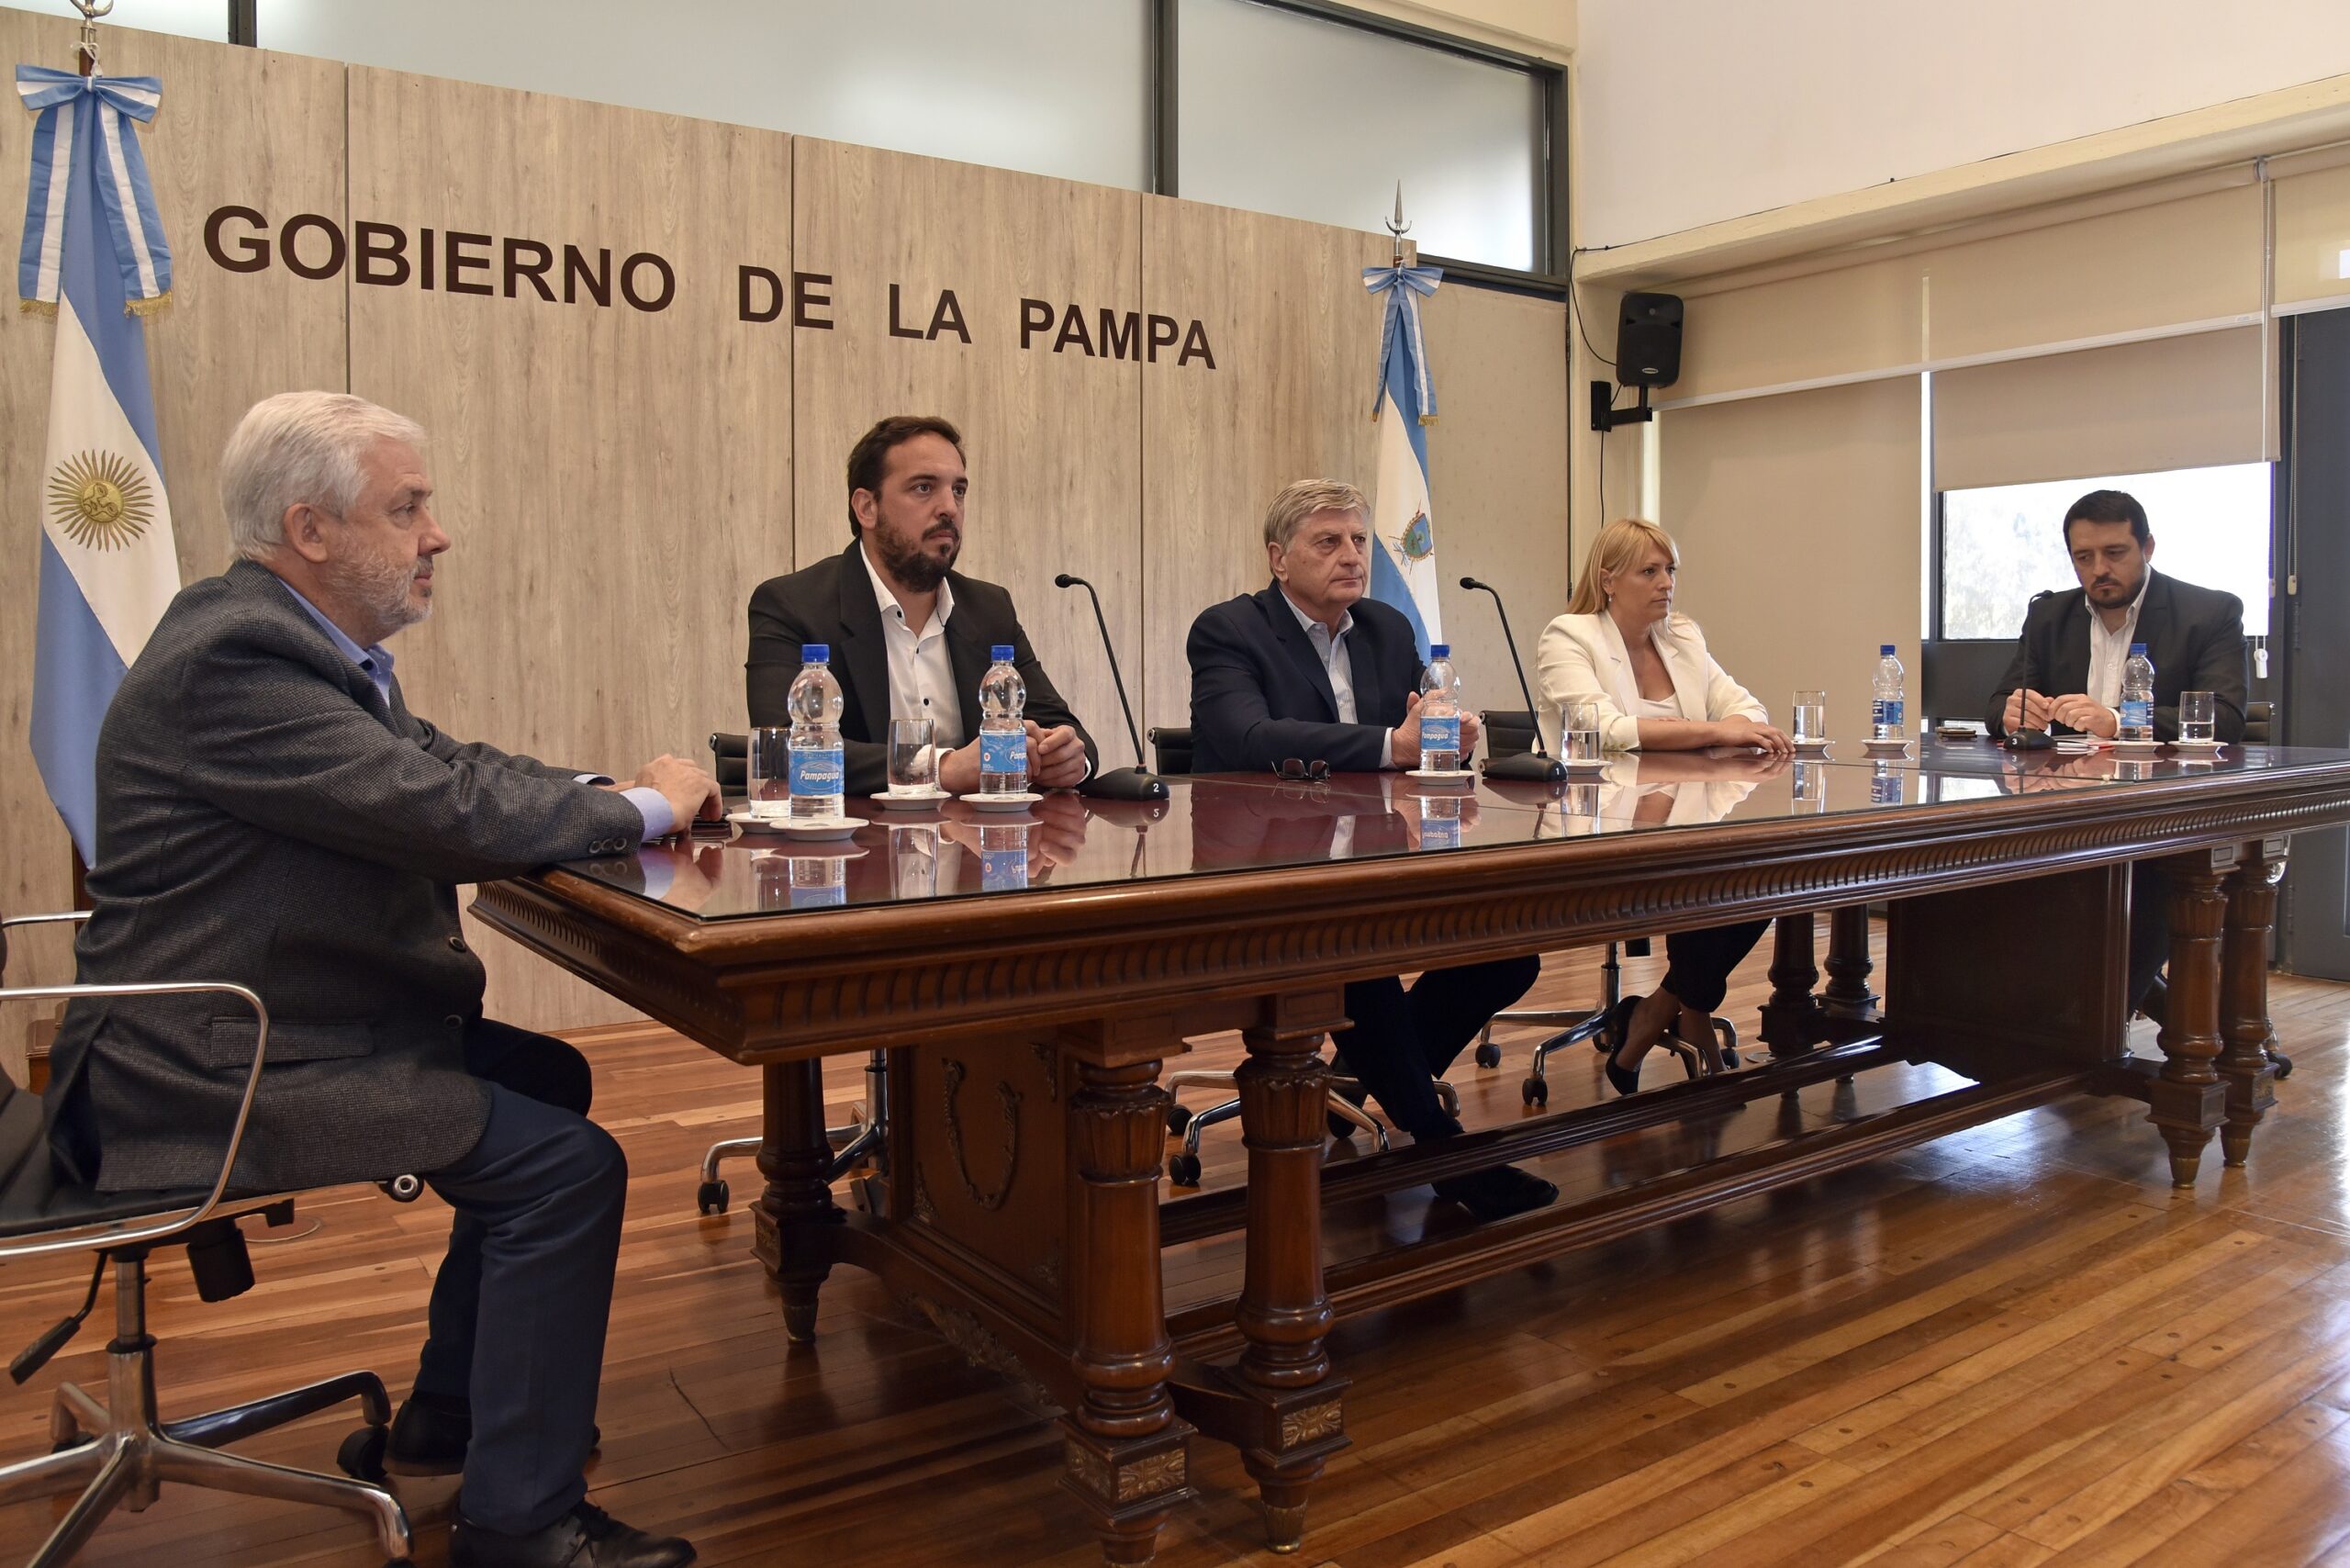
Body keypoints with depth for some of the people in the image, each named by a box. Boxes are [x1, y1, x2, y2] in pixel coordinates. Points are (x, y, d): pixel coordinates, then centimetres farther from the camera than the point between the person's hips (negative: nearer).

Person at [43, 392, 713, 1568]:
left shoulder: (299, 642, 10)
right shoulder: (232, 659, -23)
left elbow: (450, 767, 13)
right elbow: (450, 811, -30)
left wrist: (623, 791, -3)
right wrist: (644, 807, -14)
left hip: (287, 1023, 11)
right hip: (213, 1071, -11)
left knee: (548, 1077, 18)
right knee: (566, 1165, -16)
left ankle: (456, 1406, 28)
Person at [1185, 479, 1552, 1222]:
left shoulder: (1387, 628, 14)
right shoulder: (1226, 631, -8)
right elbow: (1250, 740, -26)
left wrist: (1450, 732, -16)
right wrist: (1392, 745, -33)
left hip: (1374, 858, 7)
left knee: (1509, 945, -13)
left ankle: (1366, 1074, 10)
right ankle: (1438, 1140, -14)